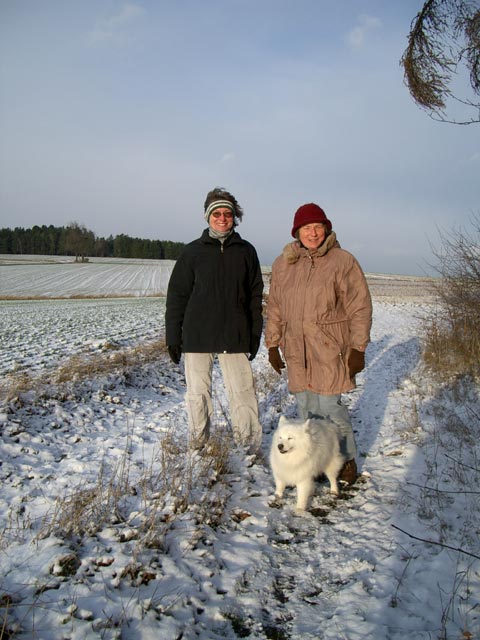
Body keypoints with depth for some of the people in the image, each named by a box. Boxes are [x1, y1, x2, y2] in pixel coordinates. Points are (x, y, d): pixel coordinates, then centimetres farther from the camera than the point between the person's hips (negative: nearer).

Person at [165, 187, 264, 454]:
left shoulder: (246, 251, 6)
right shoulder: (193, 251, 3)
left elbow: (255, 296, 9)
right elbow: (176, 296, 4)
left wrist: (255, 335, 4)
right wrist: (173, 336, 1)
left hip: (235, 337, 0)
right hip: (196, 336, 0)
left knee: (243, 392, -1)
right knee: (198, 392, 9)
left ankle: (251, 448, 9)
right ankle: (199, 442, 25)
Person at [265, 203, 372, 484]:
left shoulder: (343, 261, -3)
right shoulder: (282, 264, 10)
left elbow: (360, 308, -4)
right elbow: (275, 308, 16)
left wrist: (358, 349, -8)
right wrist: (272, 344, 14)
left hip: (330, 350, -4)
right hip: (296, 351, 5)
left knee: (329, 406, -5)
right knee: (306, 408, 10)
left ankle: (347, 460, 17)